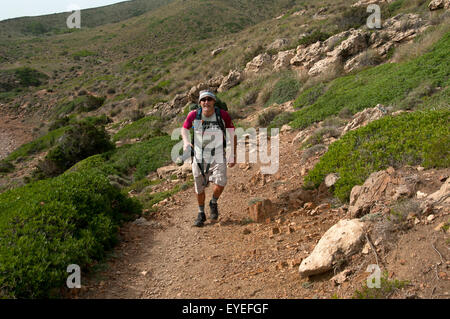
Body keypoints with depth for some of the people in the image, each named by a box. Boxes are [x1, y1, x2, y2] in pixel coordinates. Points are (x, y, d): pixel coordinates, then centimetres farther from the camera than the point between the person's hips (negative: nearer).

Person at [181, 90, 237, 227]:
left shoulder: (223, 115, -14)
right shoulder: (193, 115, -12)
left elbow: (232, 134, 0)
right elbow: (184, 128, 8)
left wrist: (233, 155, -2)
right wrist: (186, 141, -13)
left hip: (218, 155, -1)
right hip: (199, 155, 2)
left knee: (220, 182, -22)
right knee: (199, 187, 10)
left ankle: (214, 203, 11)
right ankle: (201, 213, 33)